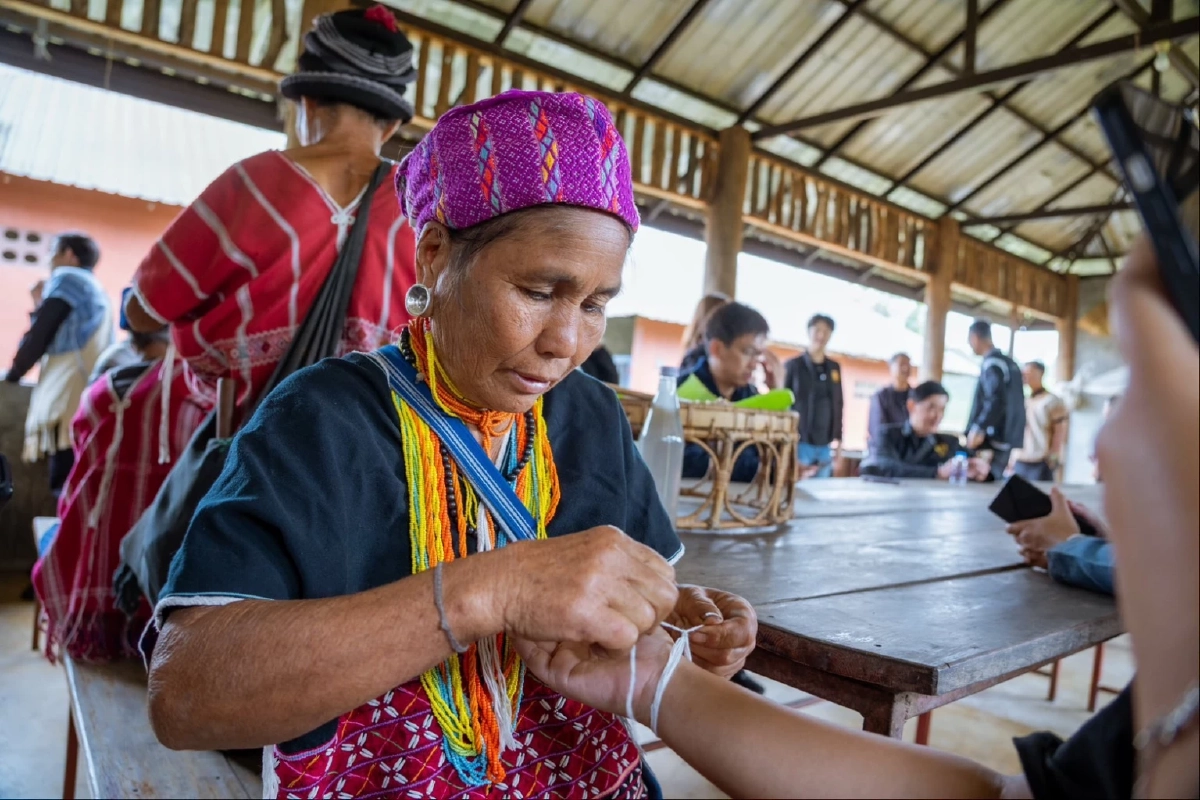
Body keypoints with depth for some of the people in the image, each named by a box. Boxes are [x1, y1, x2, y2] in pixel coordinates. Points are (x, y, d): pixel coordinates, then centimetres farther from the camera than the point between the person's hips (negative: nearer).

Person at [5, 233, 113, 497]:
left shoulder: (67, 278, 3)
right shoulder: (96, 291, 28)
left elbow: (41, 334, -3)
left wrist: (13, 374, 7)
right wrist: (42, 307, 29)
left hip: (69, 399, -8)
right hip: (89, 398, 8)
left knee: (64, 487, -15)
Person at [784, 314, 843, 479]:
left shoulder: (834, 368, 13)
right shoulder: (793, 365, -1)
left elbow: (838, 404, 13)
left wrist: (837, 437, 8)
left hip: (825, 444, 4)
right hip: (800, 441, -4)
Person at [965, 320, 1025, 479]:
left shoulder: (992, 363, -12)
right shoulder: (1009, 363, 17)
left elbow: (996, 401, -23)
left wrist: (978, 429, -22)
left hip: (994, 439, -9)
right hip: (1009, 438, 9)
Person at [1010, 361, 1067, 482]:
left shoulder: (1051, 401, 0)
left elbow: (1059, 431, -3)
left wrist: (1054, 456, -9)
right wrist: (1013, 457, 13)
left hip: (1041, 463, -5)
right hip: (1020, 462, 6)